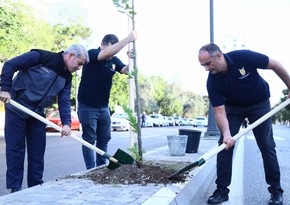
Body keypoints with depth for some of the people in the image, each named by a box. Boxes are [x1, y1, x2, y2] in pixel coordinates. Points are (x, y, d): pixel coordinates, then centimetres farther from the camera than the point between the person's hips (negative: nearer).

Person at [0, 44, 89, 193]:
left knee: (38, 150, 8)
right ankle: (14, 188, 8)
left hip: (38, 113, 7)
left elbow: (64, 101, -4)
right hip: (16, 108, -6)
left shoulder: (67, 78, 4)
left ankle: (36, 186, 19)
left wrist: (66, 123, -18)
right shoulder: (42, 57, -16)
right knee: (15, 148, -1)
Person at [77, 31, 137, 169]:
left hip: (104, 107, 7)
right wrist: (128, 39, -33)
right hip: (87, 106, -6)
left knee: (104, 139, 11)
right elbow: (107, 53, -33)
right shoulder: (92, 54, -14)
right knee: (89, 140, -2)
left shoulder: (114, 60, 4)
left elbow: (126, 70, -7)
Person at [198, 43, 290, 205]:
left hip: (259, 103, -2)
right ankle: (222, 190, -1)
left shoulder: (244, 57, -30)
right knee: (225, 144, -9)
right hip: (233, 107, 2)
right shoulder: (212, 81, -23)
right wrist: (226, 134, -40)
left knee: (267, 145, -3)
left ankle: (276, 190, 12)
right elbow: (219, 111, -24)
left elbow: (276, 65, -15)